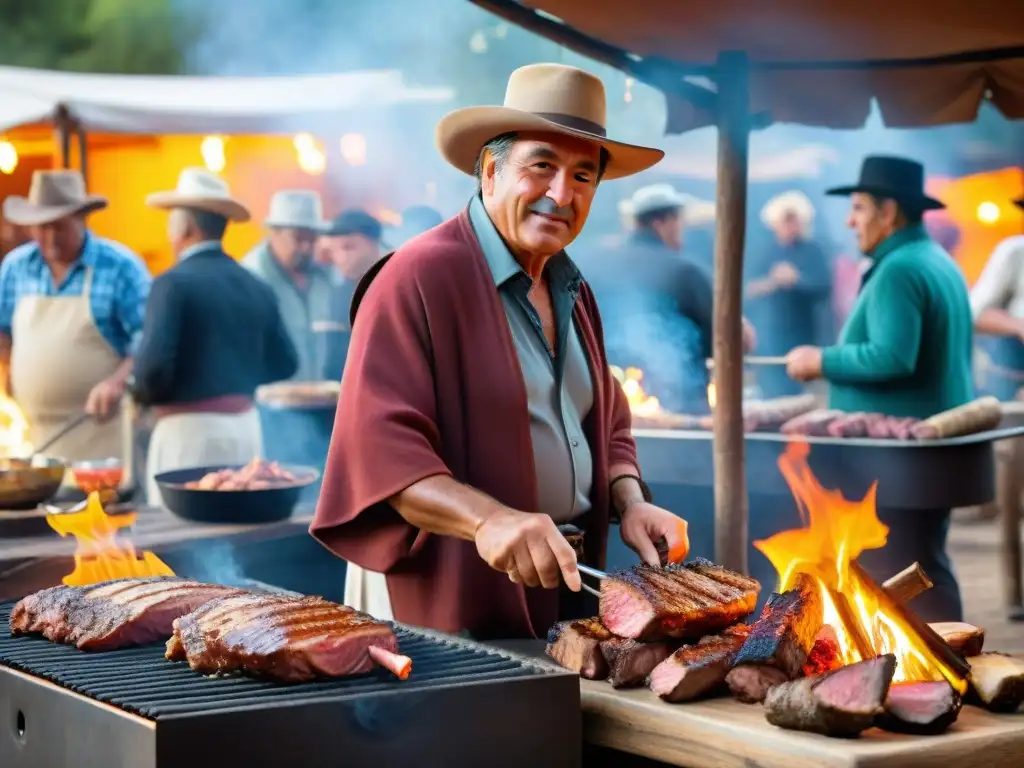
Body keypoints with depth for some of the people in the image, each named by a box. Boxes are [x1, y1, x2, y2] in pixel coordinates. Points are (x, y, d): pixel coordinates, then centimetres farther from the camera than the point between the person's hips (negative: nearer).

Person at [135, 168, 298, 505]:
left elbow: (154, 363, -19)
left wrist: (142, 395, 2)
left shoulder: (174, 283, -11)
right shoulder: (257, 287, 7)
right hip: (246, 425, 6)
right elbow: (284, 364, 11)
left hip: (191, 429, -6)